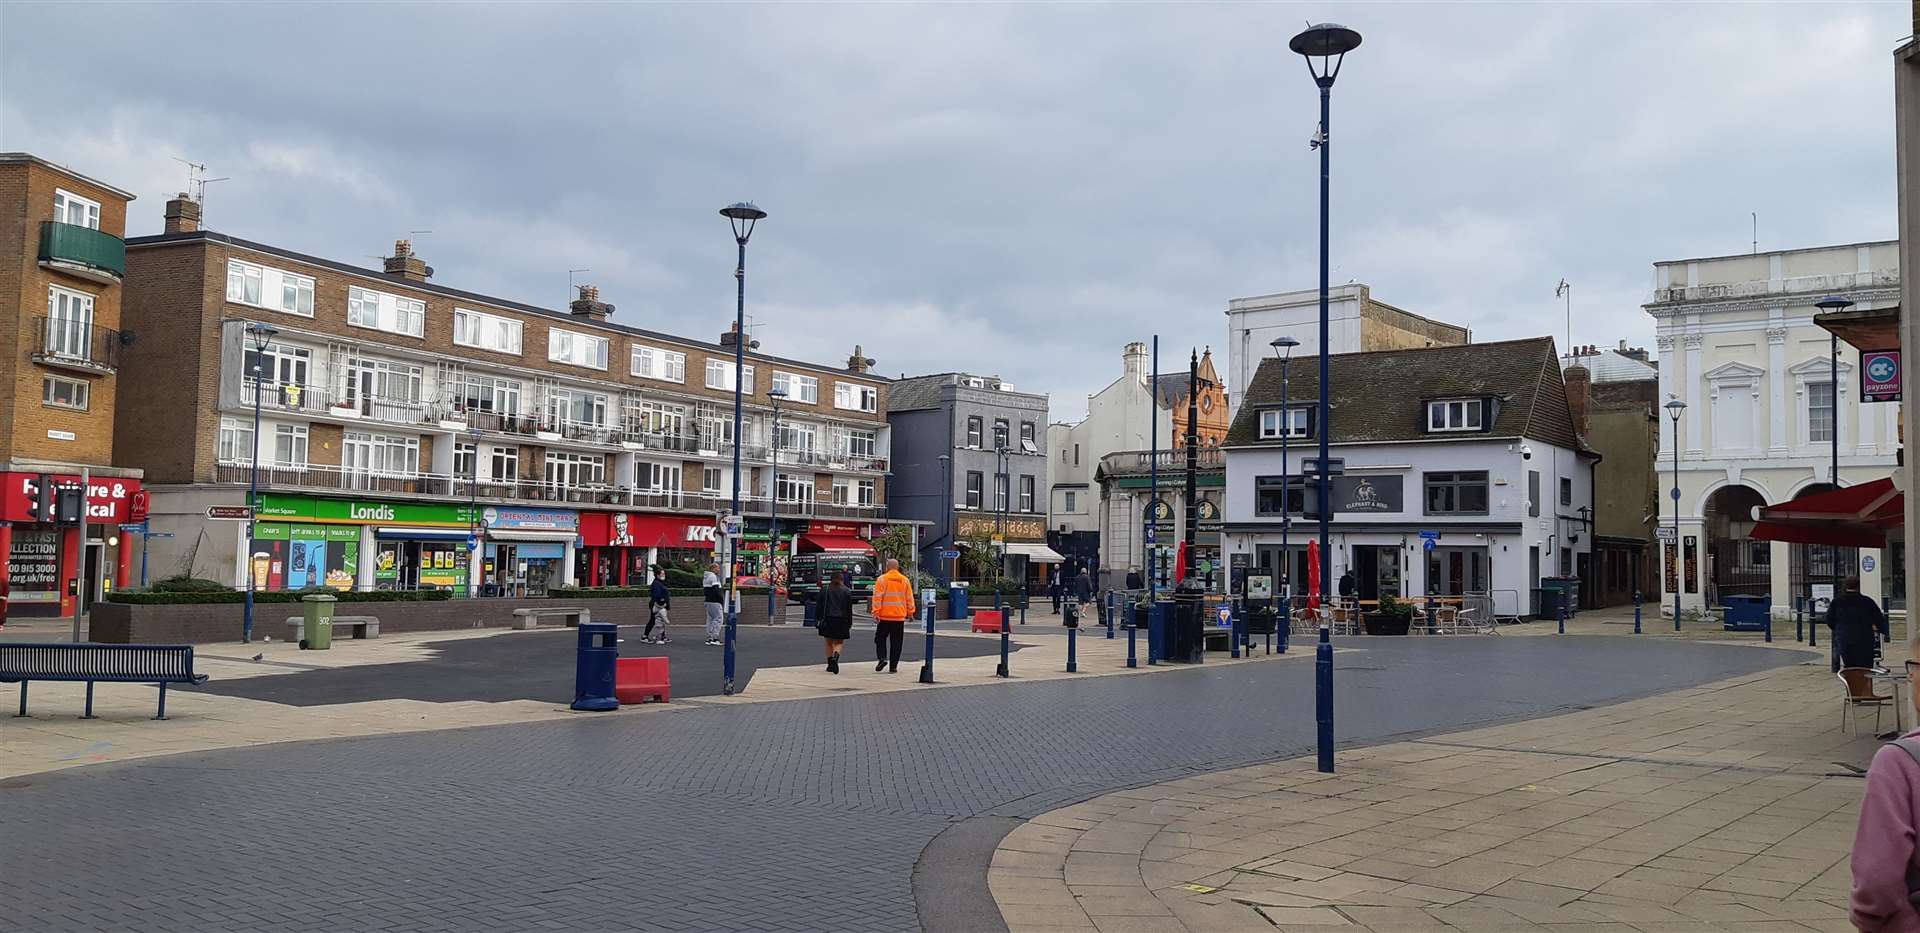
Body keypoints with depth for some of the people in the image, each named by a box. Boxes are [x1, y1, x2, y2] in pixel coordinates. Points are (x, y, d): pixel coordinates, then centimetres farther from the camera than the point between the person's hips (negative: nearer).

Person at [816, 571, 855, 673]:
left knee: (829, 643, 12)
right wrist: (849, 624, 7)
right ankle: (835, 657, -24)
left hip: (827, 620, 1)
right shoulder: (847, 592, 3)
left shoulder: (825, 590, 5)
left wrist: (819, 619, 7)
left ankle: (830, 664, 11)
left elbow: (820, 606, 3)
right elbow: (849, 609, 3)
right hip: (841, 621, -1)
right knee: (839, 642, 4)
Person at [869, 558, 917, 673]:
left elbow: (877, 597, -9)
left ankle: (882, 658, -7)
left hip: (884, 616, -2)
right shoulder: (905, 580, 5)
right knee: (896, 642, 7)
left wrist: (876, 613, -7)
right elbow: (909, 598, 10)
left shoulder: (882, 579, -5)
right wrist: (910, 613, 18)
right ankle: (893, 667, 6)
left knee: (880, 638, 13)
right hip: (899, 616, 2)